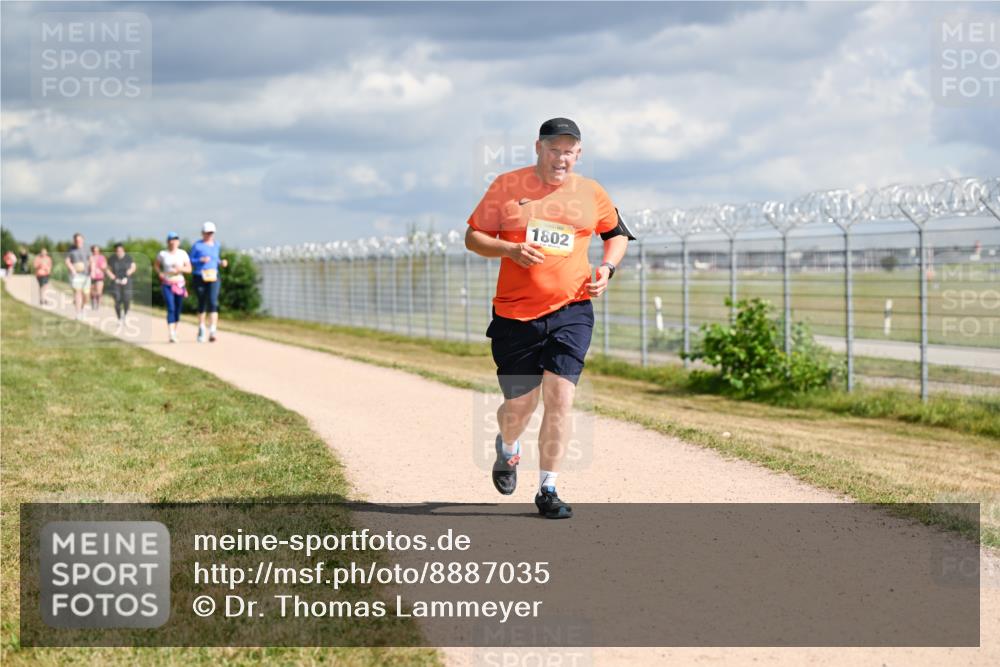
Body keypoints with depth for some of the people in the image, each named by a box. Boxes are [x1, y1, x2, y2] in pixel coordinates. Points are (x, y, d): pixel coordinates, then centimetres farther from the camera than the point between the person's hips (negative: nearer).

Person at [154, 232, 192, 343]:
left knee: (178, 309, 10)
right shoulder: (163, 254, -2)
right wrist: (160, 273, -3)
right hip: (167, 285, -2)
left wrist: (181, 268, -18)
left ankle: (175, 331, 31)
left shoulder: (183, 253, 0)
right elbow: (157, 265, 15)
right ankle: (171, 335, -21)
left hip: (179, 284, 2)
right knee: (171, 308, -15)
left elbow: (189, 269, 1)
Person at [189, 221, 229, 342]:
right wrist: (201, 260, -17)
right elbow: (190, 261, 0)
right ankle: (201, 328, 30)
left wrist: (221, 263, 3)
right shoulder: (197, 245, -2)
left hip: (213, 277, 2)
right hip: (199, 277, -2)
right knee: (202, 304, 8)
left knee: (213, 302, -15)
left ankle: (212, 331, -23)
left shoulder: (216, 245, 11)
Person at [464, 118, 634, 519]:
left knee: (560, 398, -11)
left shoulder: (591, 193, 7)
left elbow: (618, 233, 23)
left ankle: (548, 490, 0)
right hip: (515, 313, -1)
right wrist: (510, 249, -15)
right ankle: (508, 449, 40)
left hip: (571, 310, 1)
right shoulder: (507, 186, 1)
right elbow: (473, 237, 4)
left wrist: (608, 266, 3)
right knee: (520, 405, 4)